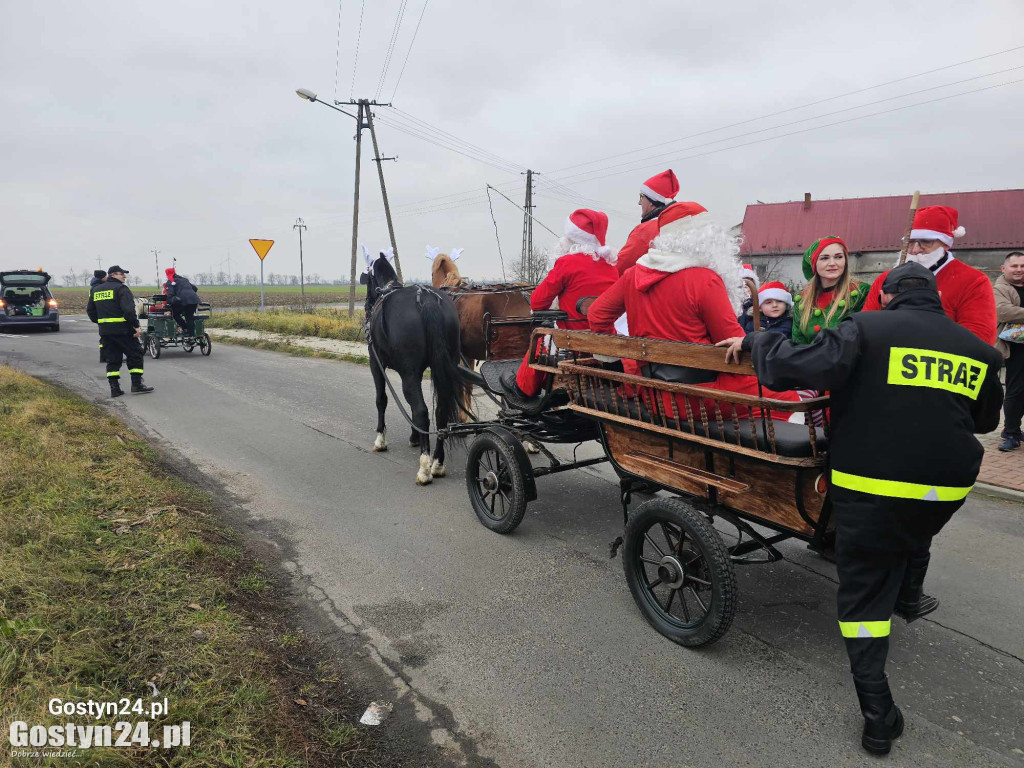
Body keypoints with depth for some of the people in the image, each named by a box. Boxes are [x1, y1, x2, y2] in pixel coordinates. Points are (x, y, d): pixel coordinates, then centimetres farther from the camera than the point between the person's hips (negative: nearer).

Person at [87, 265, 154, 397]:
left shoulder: (95, 290, 16)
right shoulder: (121, 289, -9)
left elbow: (90, 310, 20)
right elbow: (128, 309, -20)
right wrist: (136, 326, -18)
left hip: (104, 330, 7)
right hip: (122, 329, -7)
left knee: (112, 358, 11)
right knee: (135, 354, 3)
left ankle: (114, 388, 8)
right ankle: (137, 384, 0)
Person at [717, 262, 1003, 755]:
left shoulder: (867, 329, -10)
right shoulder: (976, 348, 7)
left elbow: (796, 365, -23)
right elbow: (986, 418, 22)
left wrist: (754, 343, -6)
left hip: (869, 485, -4)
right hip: (947, 488, 5)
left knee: (863, 592, 7)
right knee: (916, 535, 38)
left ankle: (878, 713, 6)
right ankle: (909, 598, 60)